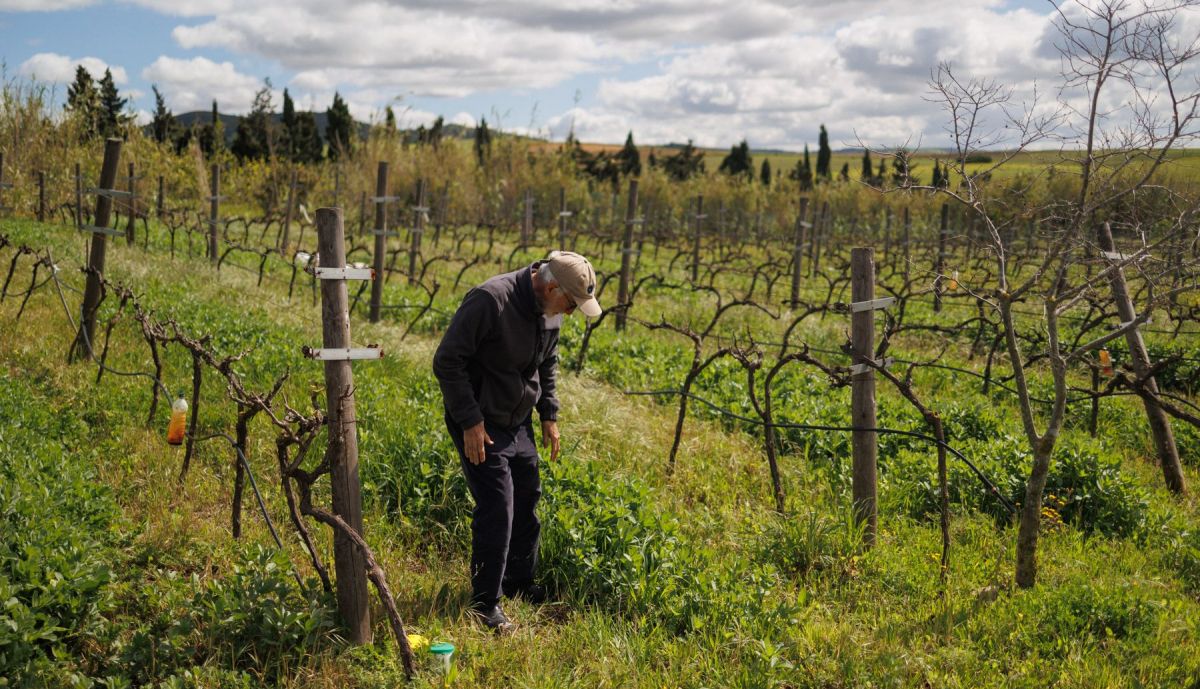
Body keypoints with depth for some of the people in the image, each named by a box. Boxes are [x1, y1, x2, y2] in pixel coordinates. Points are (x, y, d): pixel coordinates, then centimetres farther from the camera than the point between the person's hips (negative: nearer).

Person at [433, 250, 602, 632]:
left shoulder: (548, 309, 0)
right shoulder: (490, 300, -26)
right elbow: (447, 361, -23)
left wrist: (549, 415, 12)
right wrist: (470, 422, -23)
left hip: (519, 422, 8)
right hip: (481, 425, -8)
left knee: (526, 501, 16)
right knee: (497, 510, -9)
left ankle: (519, 581, 35)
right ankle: (486, 603, 5)